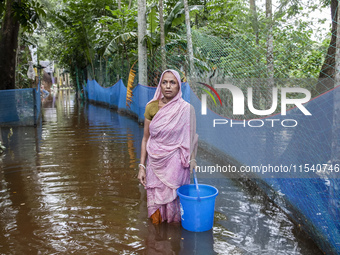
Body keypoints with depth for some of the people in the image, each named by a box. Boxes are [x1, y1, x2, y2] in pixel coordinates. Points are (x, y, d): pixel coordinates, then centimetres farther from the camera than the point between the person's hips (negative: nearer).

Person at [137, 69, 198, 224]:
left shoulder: (186, 109, -7)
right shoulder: (151, 107, -1)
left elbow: (190, 139, -1)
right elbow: (145, 138, 3)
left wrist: (191, 161, -5)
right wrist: (142, 167, 1)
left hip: (175, 164, -2)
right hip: (155, 163, 2)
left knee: (173, 199, 9)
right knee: (155, 199, 12)